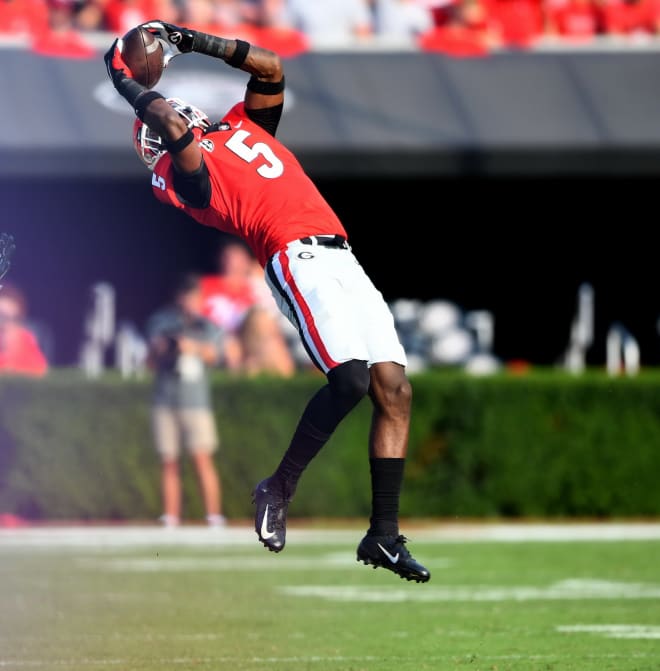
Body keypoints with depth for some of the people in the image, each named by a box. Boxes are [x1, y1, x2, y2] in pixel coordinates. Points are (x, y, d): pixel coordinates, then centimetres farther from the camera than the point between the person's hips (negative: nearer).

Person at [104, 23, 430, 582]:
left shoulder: (243, 127, 28)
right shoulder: (182, 171, 6)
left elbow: (271, 69, 28)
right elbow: (174, 127, -11)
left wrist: (196, 42, 29)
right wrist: (127, 84, 3)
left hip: (342, 259, 7)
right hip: (297, 257, -7)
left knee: (394, 390, -3)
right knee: (350, 378, -25)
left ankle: (384, 535, -1)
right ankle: (280, 488, -8)